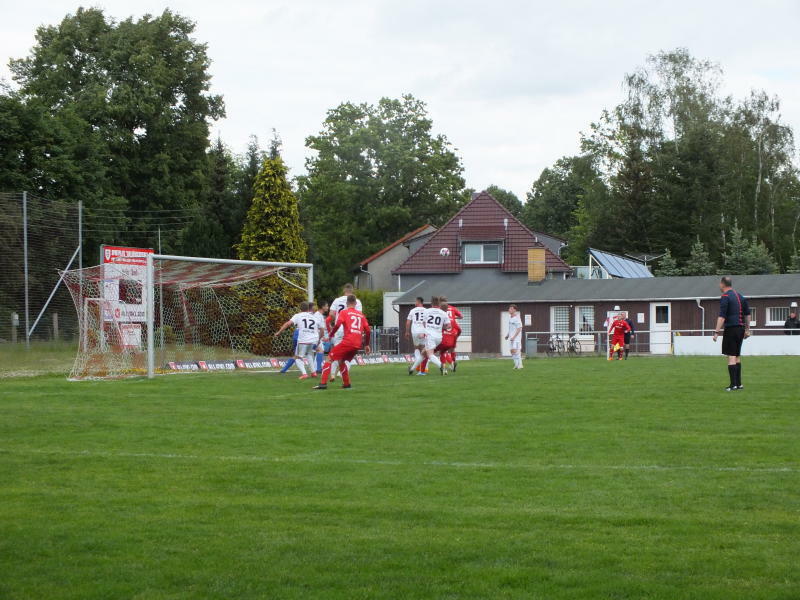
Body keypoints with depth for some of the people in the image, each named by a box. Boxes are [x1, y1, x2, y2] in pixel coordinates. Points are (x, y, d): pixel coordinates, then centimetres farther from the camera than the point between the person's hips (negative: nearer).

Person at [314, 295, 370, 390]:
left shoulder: (344, 312, 6)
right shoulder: (361, 314, 20)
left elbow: (337, 325, -10)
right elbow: (367, 330, 16)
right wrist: (367, 345, 24)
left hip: (347, 342, -6)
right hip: (358, 344, 6)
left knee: (330, 358, 1)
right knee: (341, 360, 25)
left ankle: (323, 383, -11)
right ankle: (346, 384, 22)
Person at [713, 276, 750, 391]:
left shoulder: (725, 297, -9)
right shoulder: (740, 296, 16)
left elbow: (722, 316, -16)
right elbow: (747, 314, 18)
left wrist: (717, 332, -16)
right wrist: (747, 329, 23)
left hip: (731, 329, -8)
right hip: (741, 328, 8)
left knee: (731, 356, -7)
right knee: (737, 356, 15)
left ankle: (733, 385, -11)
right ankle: (739, 383, 16)